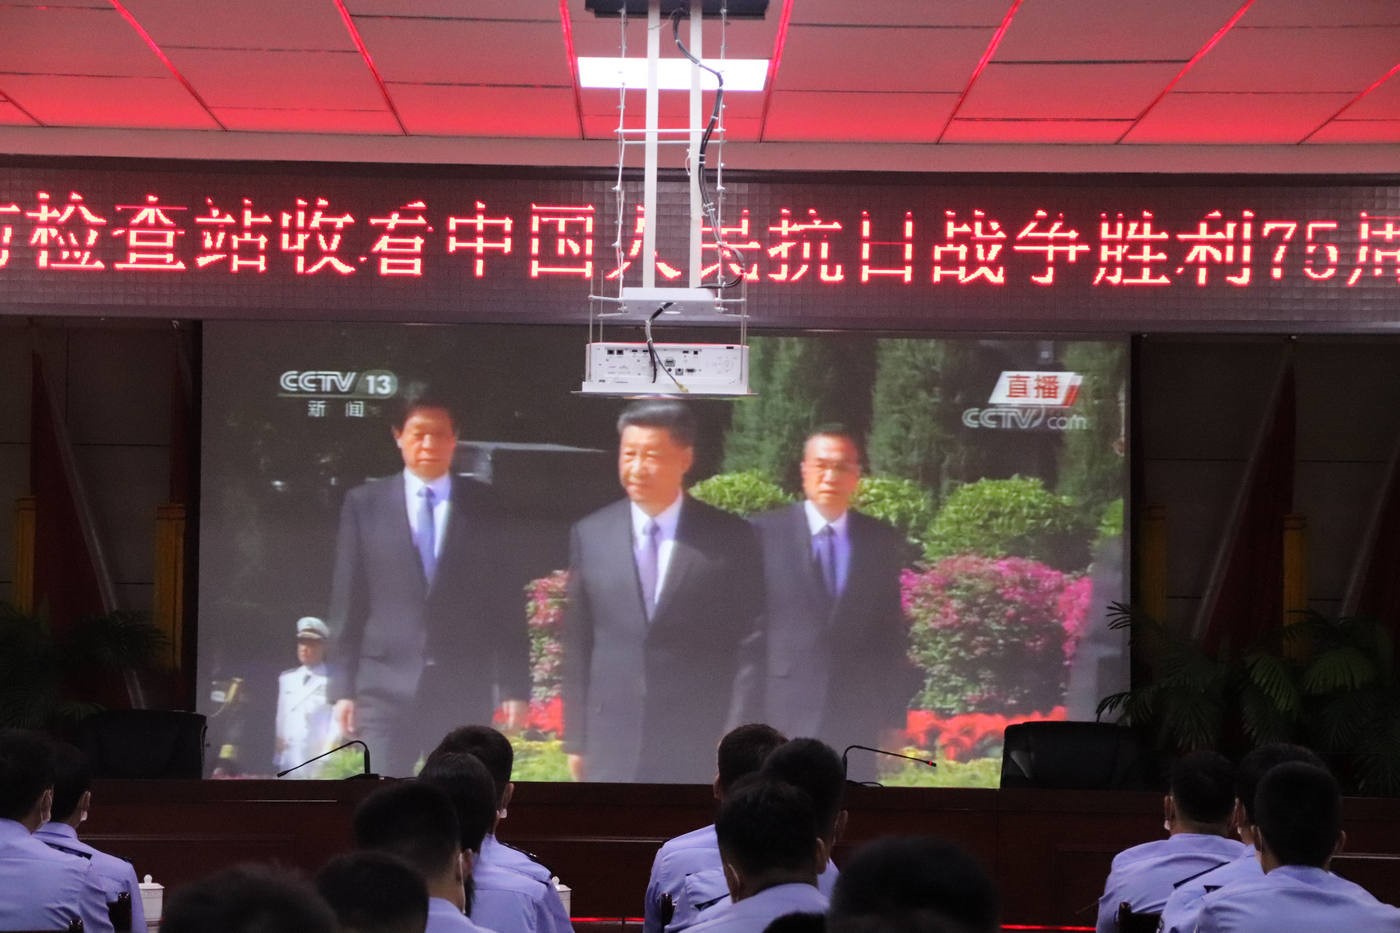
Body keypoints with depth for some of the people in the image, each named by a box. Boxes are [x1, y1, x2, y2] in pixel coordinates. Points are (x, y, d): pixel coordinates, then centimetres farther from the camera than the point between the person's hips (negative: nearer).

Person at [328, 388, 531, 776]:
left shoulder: (483, 507, 7)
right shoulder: (364, 504, 7)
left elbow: (506, 603, 5)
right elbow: (347, 603, 6)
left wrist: (514, 685, 0)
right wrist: (342, 686, 1)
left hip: (464, 690, 1)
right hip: (387, 686, 0)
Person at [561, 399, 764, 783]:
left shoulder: (730, 538, 0)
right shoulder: (590, 535, 6)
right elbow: (577, 645, 8)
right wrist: (575, 738, 6)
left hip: (700, 744, -2)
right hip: (612, 741, 2)